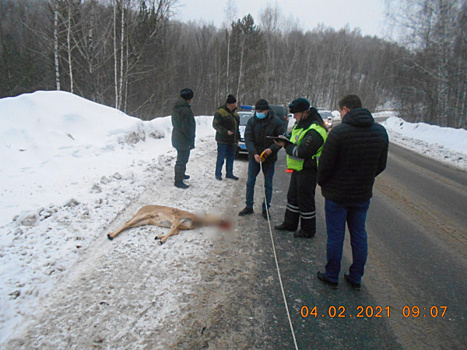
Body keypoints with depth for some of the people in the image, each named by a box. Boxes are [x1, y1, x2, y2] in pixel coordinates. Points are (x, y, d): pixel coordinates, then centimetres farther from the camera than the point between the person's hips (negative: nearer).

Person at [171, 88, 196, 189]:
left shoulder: (176, 108, 9)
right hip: (184, 140, -10)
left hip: (177, 138, 10)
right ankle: (178, 181, 4)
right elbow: (186, 128, -25)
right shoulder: (185, 110, -23)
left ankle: (181, 174, 41)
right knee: (182, 160, -2)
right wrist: (191, 139, -14)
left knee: (182, 159, 25)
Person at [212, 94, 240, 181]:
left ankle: (229, 173, 25)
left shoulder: (234, 112, 14)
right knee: (221, 157, -1)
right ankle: (218, 174, 11)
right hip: (223, 140, -8)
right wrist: (226, 131, -24)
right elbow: (215, 125, -15)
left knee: (231, 157, 13)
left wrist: (237, 138, 17)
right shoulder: (220, 112, -12)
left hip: (232, 140, 8)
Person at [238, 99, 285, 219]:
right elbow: (248, 139, -8)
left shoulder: (276, 122, -10)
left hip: (269, 158, -2)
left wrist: (272, 148, -22)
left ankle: (266, 209, 22)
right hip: (254, 156, 2)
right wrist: (254, 153, -21)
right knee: (250, 182, 9)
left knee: (268, 184, 7)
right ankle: (249, 207, 24)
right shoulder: (252, 121, -5)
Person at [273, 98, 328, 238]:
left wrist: (286, 145, -17)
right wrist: (285, 139, 1)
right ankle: (290, 224, 35)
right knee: (293, 196, 19)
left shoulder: (314, 131, -24)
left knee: (305, 200, 2)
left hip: (308, 170, -10)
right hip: (298, 168, 10)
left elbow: (302, 152, -28)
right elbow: (295, 140, 21)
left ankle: (308, 230, 18)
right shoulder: (302, 123, 8)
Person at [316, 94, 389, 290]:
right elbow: (381, 165, 6)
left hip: (337, 195, -5)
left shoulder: (339, 132, -19)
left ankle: (331, 276, 23)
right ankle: (356, 278, 29)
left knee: (335, 236, 8)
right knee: (359, 235, 17)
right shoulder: (381, 132, 0)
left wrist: (322, 182, 2)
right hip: (363, 195, 5)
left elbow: (325, 165, -16)